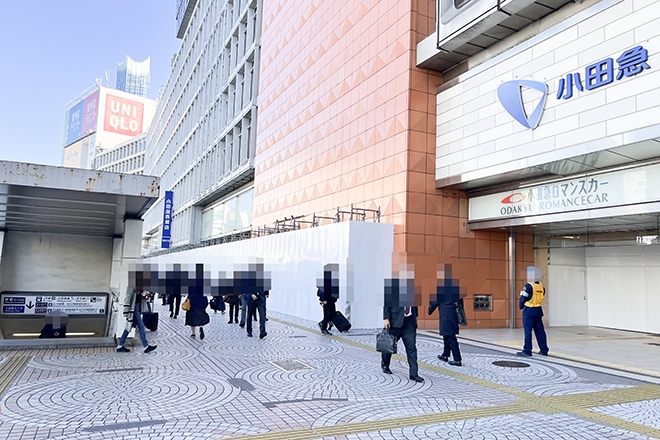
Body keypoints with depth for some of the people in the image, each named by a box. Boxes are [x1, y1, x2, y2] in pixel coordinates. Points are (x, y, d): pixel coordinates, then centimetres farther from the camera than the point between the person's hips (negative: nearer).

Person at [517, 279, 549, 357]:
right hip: (538, 311, 6)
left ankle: (527, 350, -2)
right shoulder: (542, 287, 5)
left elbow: (523, 298, -10)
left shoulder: (528, 286, -14)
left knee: (527, 331, -2)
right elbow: (541, 297, 11)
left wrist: (521, 306, 7)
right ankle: (544, 350, 17)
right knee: (540, 331, 12)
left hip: (528, 311, -6)